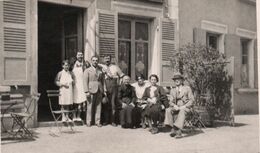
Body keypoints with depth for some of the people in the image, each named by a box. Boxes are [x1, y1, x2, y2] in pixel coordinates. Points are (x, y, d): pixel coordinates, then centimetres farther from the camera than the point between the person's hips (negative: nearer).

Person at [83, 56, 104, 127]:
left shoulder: (100, 70, 16)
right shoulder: (87, 70, 6)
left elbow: (102, 80, 17)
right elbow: (85, 81, -1)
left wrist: (103, 90, 8)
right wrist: (87, 91, -10)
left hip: (99, 90, 3)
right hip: (91, 90, -3)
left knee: (98, 106, 3)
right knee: (90, 106, -3)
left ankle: (97, 121, 9)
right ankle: (88, 122, 5)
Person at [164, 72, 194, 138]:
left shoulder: (187, 88, 6)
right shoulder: (172, 90, 15)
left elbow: (191, 100, -1)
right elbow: (171, 102, 8)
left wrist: (184, 106, -16)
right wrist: (174, 106, -15)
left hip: (185, 107, -3)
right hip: (176, 107, 3)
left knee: (182, 112, -38)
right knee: (168, 110, -29)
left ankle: (175, 129, -48)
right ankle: (178, 131, -36)